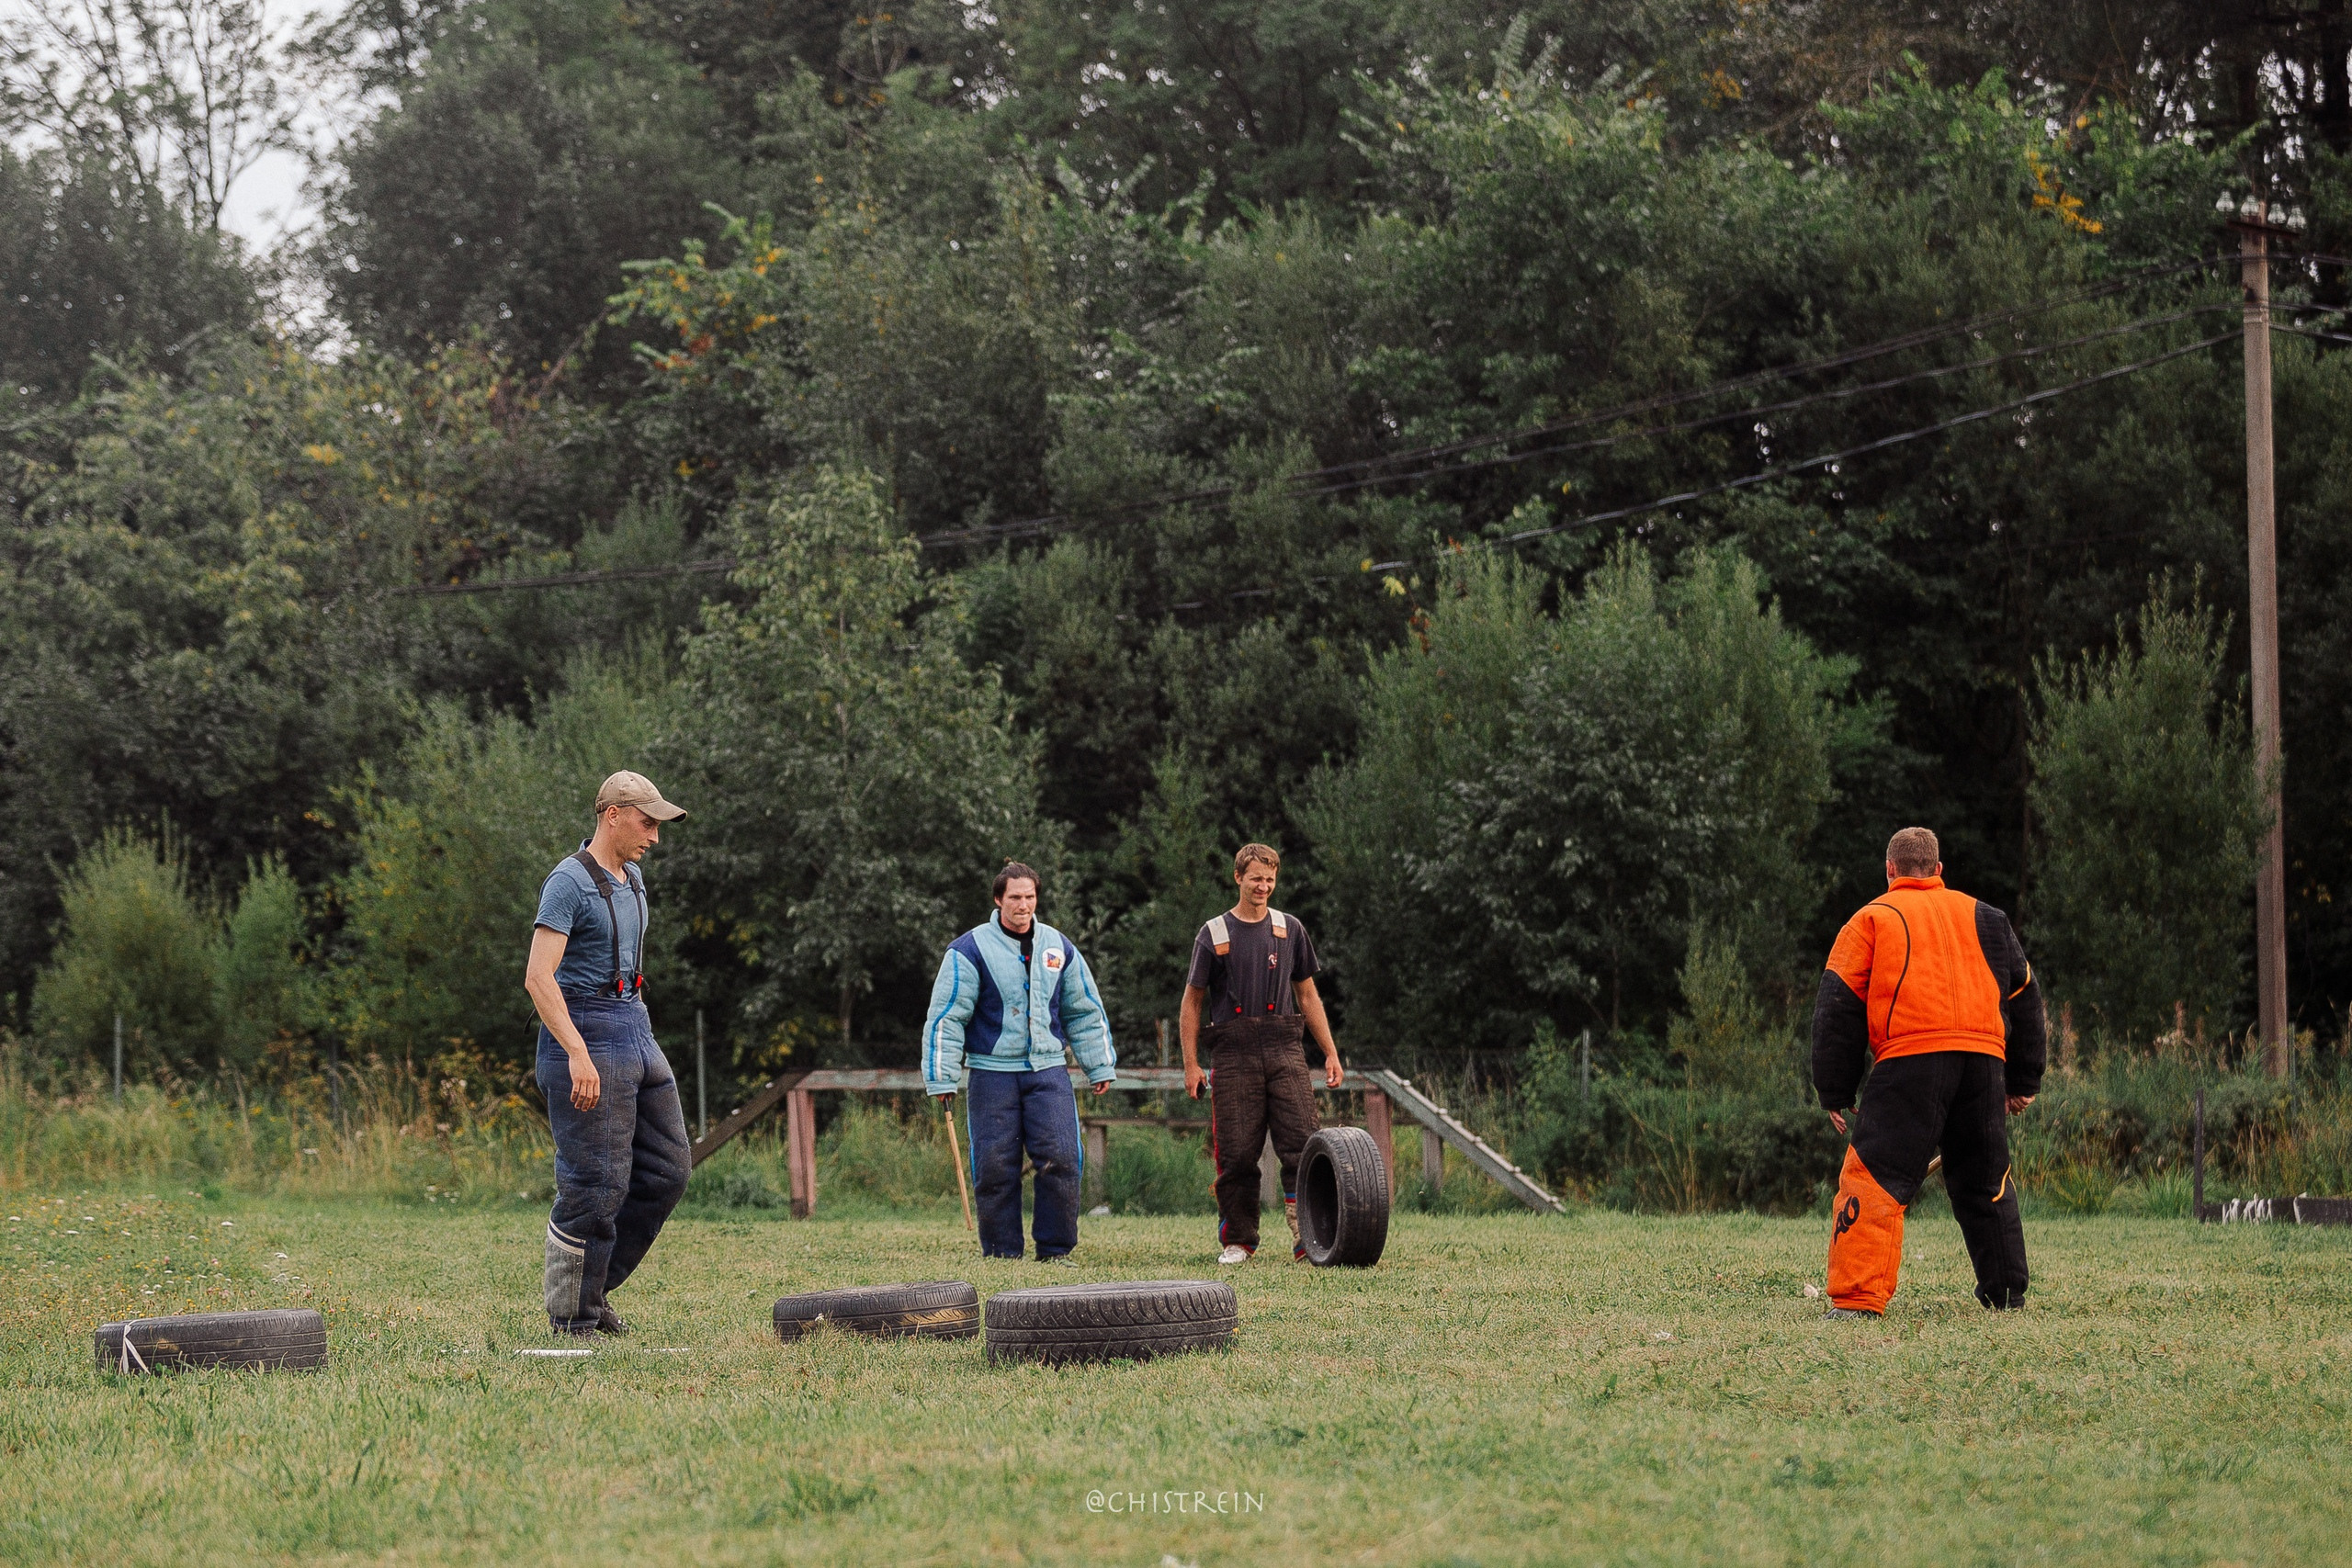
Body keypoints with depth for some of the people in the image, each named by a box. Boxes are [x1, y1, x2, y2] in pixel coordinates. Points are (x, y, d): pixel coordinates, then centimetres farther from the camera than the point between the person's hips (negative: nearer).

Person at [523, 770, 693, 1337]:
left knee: (668, 1168, 8)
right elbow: (539, 977, -20)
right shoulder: (569, 882, -13)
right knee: (597, 1184, -9)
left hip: (635, 1030, 9)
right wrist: (578, 1055, -28)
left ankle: (594, 1285, 18)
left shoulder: (631, 879, 15)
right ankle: (572, 1320, 0)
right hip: (583, 1032, -9)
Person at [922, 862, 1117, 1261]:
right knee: (995, 1168, -3)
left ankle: (1055, 1251, 1)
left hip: (1048, 1070, 3)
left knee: (1061, 1159, -8)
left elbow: (1086, 1012, 20)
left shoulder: (1059, 948, 11)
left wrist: (1101, 1067, 17)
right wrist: (942, 1079, -8)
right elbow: (946, 1018, -4)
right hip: (992, 1074, -3)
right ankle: (1001, 1255, 7)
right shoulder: (970, 951, -3)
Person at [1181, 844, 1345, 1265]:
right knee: (1236, 1152, -2)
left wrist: (1331, 1053, 13)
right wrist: (1191, 1064, 0)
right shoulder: (1214, 935, 6)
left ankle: (1306, 1238, -10)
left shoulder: (1289, 929, 14)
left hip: (1284, 1048, 2)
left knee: (1303, 1143, -10)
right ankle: (1237, 1241, 9)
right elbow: (1192, 1002, 8)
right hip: (1233, 1053, -2)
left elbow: (1307, 994, 19)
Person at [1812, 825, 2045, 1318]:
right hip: (1985, 1062, 4)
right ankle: (2006, 1292, 26)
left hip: (1909, 1061, -4)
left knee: (1874, 1178, -7)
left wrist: (1835, 1094, 10)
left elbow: (1839, 1009, 7)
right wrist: (2023, 1082, 30)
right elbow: (2025, 999, 26)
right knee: (1987, 1182, 19)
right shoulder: (1985, 919, 24)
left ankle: (1857, 1298, -19)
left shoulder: (1871, 920, 12)